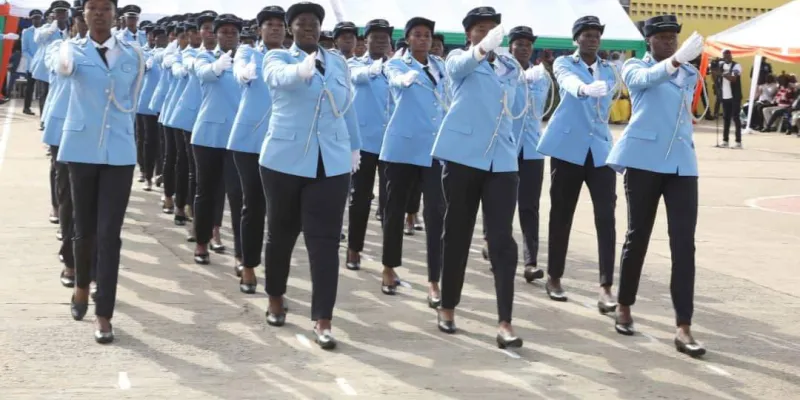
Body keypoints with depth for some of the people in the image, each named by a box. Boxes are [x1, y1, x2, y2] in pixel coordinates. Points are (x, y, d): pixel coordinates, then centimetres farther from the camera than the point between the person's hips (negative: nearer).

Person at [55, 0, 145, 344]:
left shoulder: (133, 55, 4)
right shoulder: (73, 48, -2)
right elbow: (64, 67, -27)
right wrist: (66, 64, -50)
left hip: (119, 153, 0)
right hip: (81, 150, 0)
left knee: (109, 233, -5)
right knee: (84, 228, 10)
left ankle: (103, 314, -2)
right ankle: (81, 286, 37)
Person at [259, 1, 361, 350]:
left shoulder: (338, 62, 10)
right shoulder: (277, 58, -1)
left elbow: (348, 107, 19)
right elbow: (282, 77, -25)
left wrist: (354, 147, 21)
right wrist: (301, 69, -47)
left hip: (332, 163, 2)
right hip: (285, 159, -2)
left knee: (325, 239, -6)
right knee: (281, 233, 11)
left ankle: (322, 321, -7)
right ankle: (275, 301, 33)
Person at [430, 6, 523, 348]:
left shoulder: (511, 68, 15)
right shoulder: (458, 59, 1)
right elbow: (462, 66, -25)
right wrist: (483, 48, -45)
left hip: (502, 160, 3)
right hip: (463, 155, -3)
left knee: (502, 239, -7)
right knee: (457, 233, 6)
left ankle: (504, 322, -10)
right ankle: (447, 307, 22)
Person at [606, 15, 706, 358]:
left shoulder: (690, 74, 15)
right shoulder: (635, 67, 0)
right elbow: (645, 79, -25)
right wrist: (675, 61, -41)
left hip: (682, 163, 3)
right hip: (644, 159, -3)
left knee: (684, 243, -7)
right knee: (637, 235, 6)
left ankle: (683, 328, -10)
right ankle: (624, 307, 25)